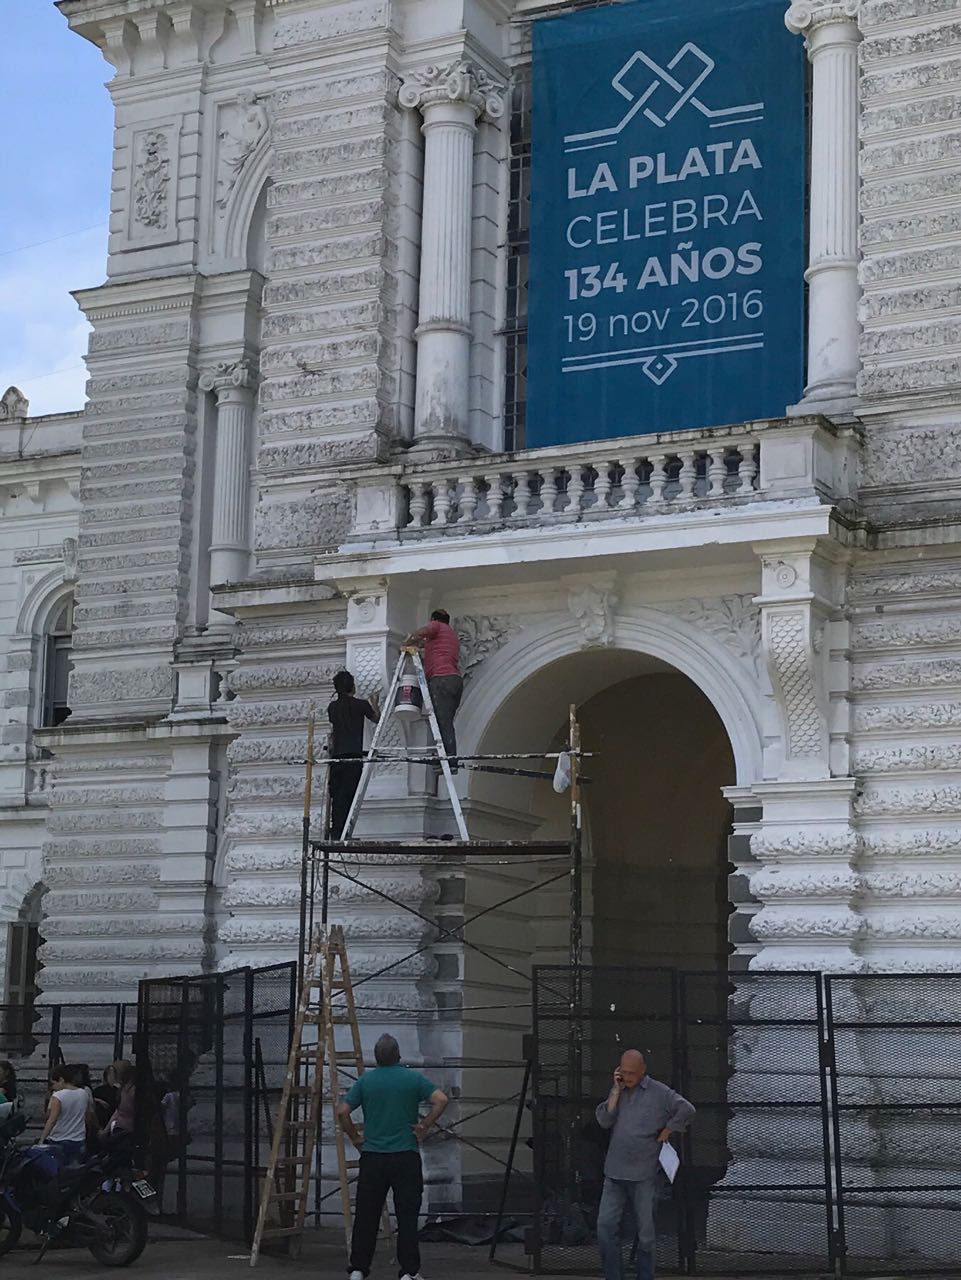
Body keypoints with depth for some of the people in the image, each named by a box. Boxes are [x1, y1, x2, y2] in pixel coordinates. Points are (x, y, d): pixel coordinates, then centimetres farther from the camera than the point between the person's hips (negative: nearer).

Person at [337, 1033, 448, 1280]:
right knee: (407, 1216, 2)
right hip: (406, 1157, -1)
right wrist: (425, 1126, -4)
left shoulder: (365, 1081, 3)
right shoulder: (413, 1079, -1)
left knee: (366, 1216, 7)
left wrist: (355, 1137, 9)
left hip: (372, 1157, 2)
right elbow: (441, 1100, -13)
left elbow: (342, 1111, -3)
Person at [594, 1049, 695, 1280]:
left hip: (643, 1176, -4)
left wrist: (667, 1131, -6)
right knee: (606, 1227, -2)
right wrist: (616, 1090, -6)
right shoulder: (618, 1091, 11)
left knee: (645, 1232, 5)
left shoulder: (659, 1093, -4)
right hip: (614, 1174, 4)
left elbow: (687, 1110, -12)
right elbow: (604, 1120, -2)